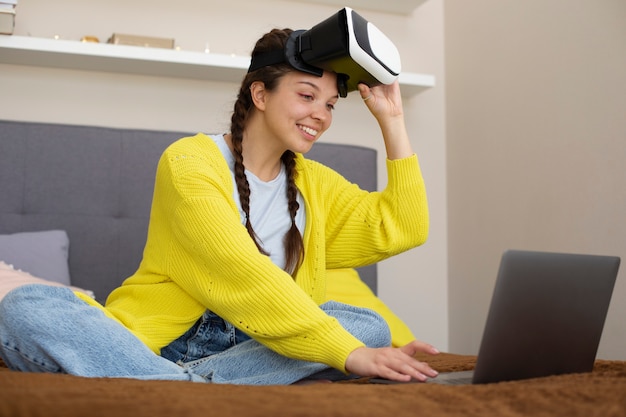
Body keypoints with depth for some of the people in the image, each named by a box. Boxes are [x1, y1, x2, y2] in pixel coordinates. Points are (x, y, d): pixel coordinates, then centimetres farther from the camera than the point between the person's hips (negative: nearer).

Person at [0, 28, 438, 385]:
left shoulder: (316, 184, 15)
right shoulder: (190, 162, -8)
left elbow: (401, 228, 6)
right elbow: (242, 275, -20)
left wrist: (393, 121, 4)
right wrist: (349, 353, -27)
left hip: (248, 349, 5)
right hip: (154, 342, -4)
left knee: (370, 326, -20)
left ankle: (186, 384, -28)